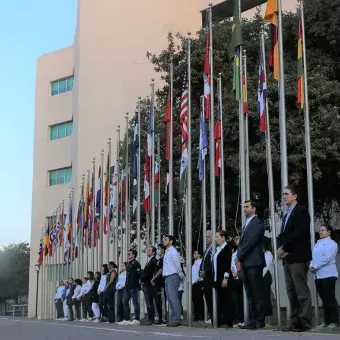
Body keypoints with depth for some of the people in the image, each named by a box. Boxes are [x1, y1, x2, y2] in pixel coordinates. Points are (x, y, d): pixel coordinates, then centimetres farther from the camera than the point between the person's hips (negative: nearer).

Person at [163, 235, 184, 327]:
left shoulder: (173, 251, -9)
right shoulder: (167, 252, 20)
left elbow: (178, 265, -12)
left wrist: (180, 275, -5)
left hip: (172, 277, -10)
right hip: (167, 278, 10)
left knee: (173, 298, -14)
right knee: (170, 299, 9)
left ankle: (177, 319, -15)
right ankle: (174, 319, 12)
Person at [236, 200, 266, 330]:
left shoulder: (257, 223, -4)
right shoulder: (246, 224, 22)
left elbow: (250, 242, -14)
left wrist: (239, 257, -9)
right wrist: (239, 260, 5)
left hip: (254, 263, -8)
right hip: (245, 263, 8)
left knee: (257, 294, -5)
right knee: (250, 295, 7)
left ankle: (259, 321, -3)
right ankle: (252, 320, 9)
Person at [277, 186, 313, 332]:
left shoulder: (301, 211, -5)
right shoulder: (287, 214, 22)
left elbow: (299, 233, -16)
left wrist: (284, 248, -12)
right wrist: (281, 248, 0)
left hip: (298, 257, -9)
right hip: (287, 258, 9)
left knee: (302, 291, -8)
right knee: (292, 292, 7)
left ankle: (305, 322, -7)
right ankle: (295, 322, 10)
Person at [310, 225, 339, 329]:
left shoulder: (331, 243, -2)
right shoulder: (317, 244, 21)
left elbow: (326, 258, -14)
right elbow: (313, 257, 15)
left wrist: (315, 267, -14)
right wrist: (311, 266, -4)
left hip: (328, 275, -7)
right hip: (318, 275, 7)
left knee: (330, 298, -7)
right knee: (324, 299, 8)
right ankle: (327, 321, 11)